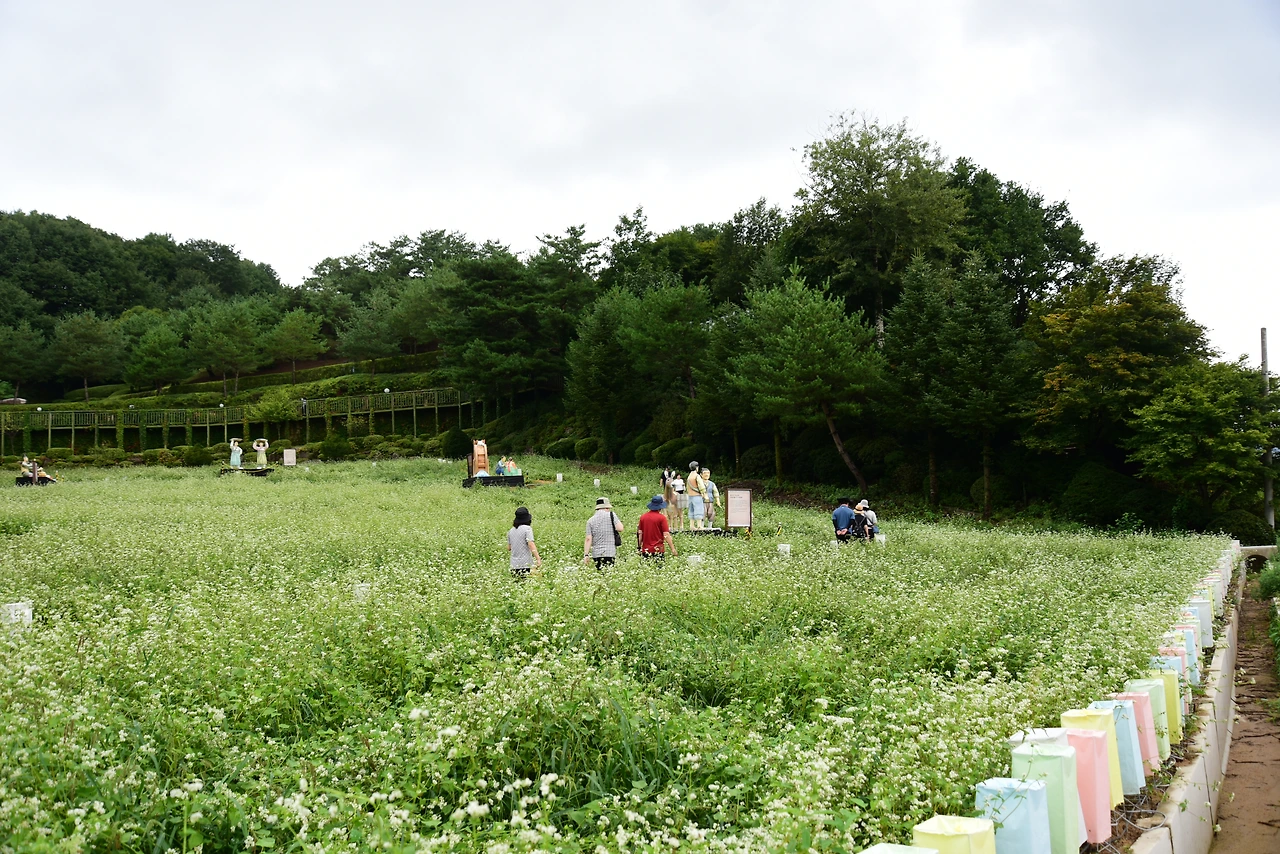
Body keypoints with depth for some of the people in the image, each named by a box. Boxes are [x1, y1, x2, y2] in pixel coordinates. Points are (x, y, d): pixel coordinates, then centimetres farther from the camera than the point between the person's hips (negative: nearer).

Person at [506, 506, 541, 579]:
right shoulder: (527, 528, -7)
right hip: (526, 564, -6)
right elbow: (531, 544, -16)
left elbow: (508, 548, 17)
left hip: (514, 565, 6)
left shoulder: (511, 531, 10)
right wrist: (538, 559, -19)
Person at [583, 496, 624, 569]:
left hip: (596, 555, 3)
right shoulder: (611, 515, 0)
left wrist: (586, 555, 2)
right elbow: (620, 528, -8)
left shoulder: (590, 520, 7)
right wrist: (618, 521, 12)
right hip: (610, 553, -3)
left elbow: (588, 539, 1)